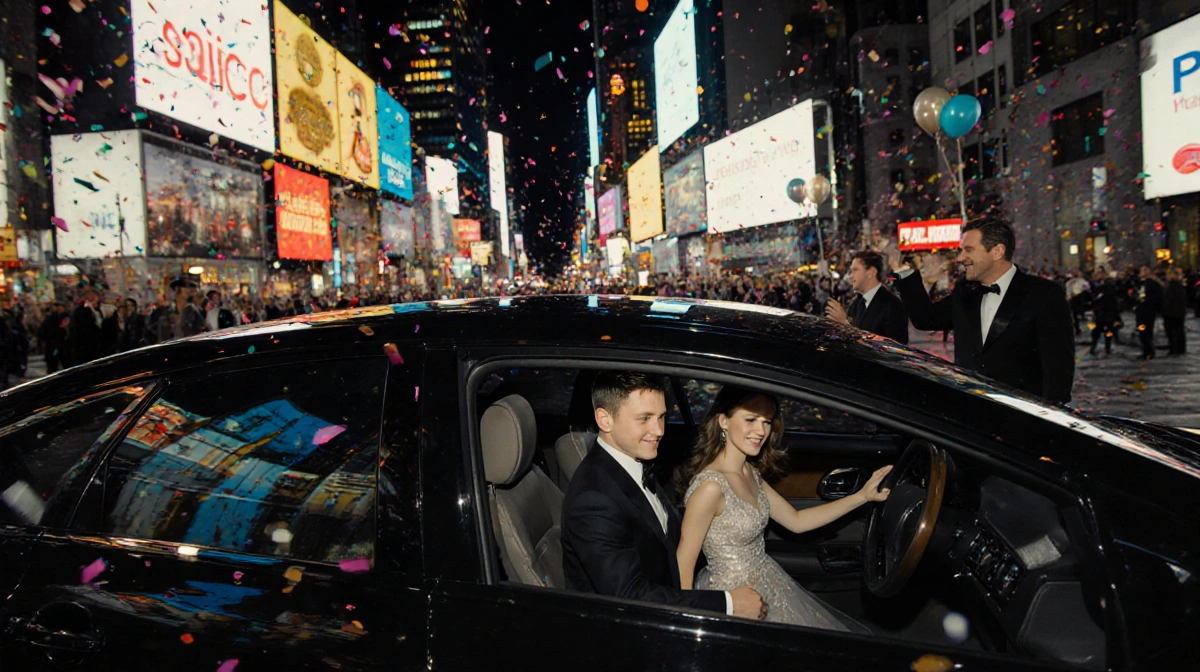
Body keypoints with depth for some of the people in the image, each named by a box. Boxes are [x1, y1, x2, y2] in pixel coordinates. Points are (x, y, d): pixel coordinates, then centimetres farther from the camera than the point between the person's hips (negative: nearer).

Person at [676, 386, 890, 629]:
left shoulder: (750, 472, 0)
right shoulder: (711, 486, -28)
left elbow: (796, 521, 8)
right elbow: (683, 568, -22)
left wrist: (862, 496, 3)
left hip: (766, 582, 8)